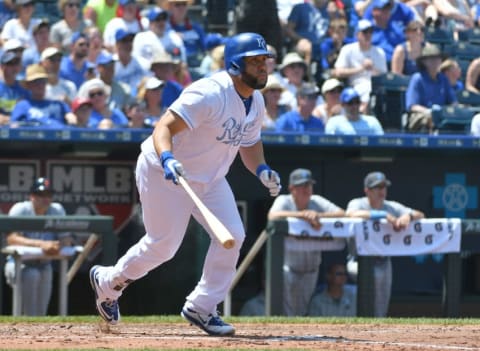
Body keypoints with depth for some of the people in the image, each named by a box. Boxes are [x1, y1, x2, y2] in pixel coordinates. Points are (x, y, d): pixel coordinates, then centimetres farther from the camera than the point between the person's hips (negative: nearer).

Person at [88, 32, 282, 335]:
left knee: (232, 235, -6)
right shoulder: (209, 94, -28)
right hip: (164, 173, -8)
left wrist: (261, 169, -4)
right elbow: (164, 128, -33)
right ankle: (107, 281, 25)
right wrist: (166, 159, -52)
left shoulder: (256, 102, 0)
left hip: (209, 177, 8)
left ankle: (201, 307, 5)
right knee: (163, 244, -3)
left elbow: (249, 142, 16)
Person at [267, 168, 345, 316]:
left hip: (311, 264, 4)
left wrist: (318, 215, -23)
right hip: (288, 263, -4)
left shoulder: (317, 202, 4)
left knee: (304, 309, 9)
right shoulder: (284, 201, -5)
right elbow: (273, 216, -27)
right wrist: (303, 215, -33)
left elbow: (342, 214, -7)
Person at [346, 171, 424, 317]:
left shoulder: (392, 207, 7)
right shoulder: (358, 204, -5)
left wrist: (408, 215, -22)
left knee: (380, 309, 6)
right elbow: (352, 214, -30)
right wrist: (383, 215, -35)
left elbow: (420, 215, 3)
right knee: (376, 275, -36)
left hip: (383, 261, 5)